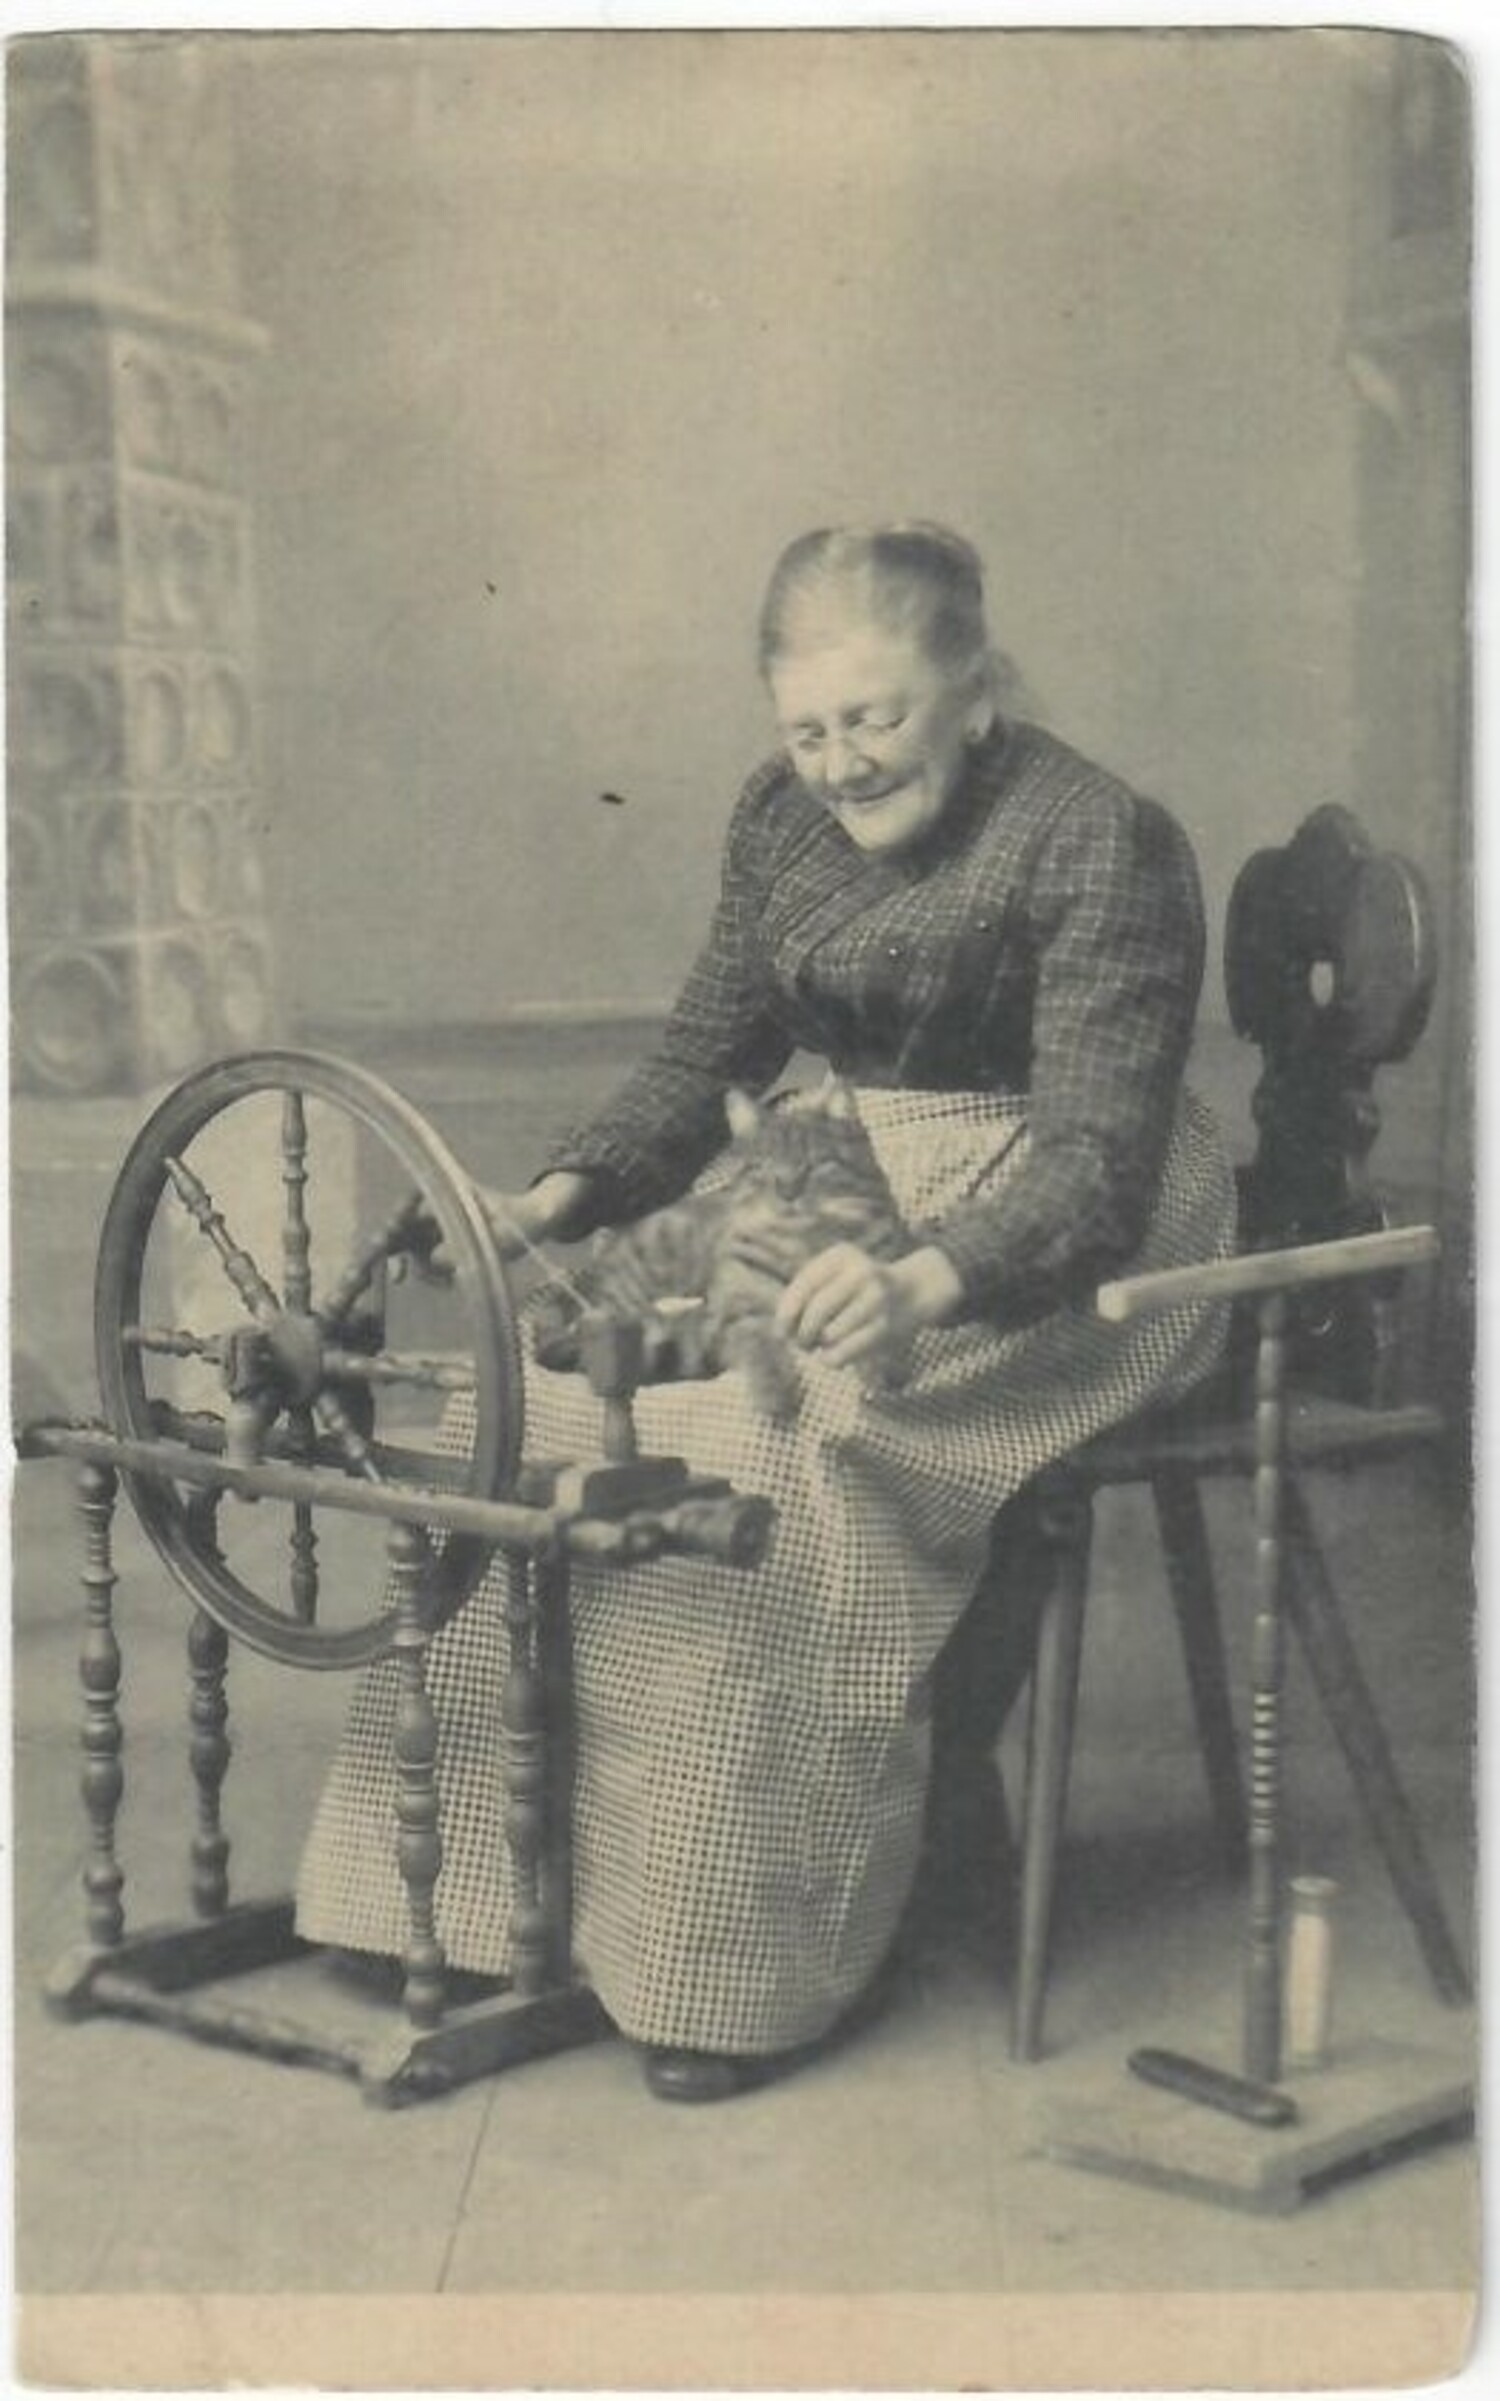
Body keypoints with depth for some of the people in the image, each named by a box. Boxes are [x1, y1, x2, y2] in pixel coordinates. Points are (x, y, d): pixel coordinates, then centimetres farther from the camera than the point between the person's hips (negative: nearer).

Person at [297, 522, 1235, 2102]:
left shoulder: (1100, 843, -17)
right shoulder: (784, 817, 5)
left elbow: (1097, 1168, -25)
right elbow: (706, 1055, 12)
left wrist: (920, 1288, -44)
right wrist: (562, 1198, -7)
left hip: (1059, 1255, -7)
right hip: (845, 1203, 7)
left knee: (784, 1436, -29)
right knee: (557, 1392, -11)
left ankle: (757, 1960, -18)